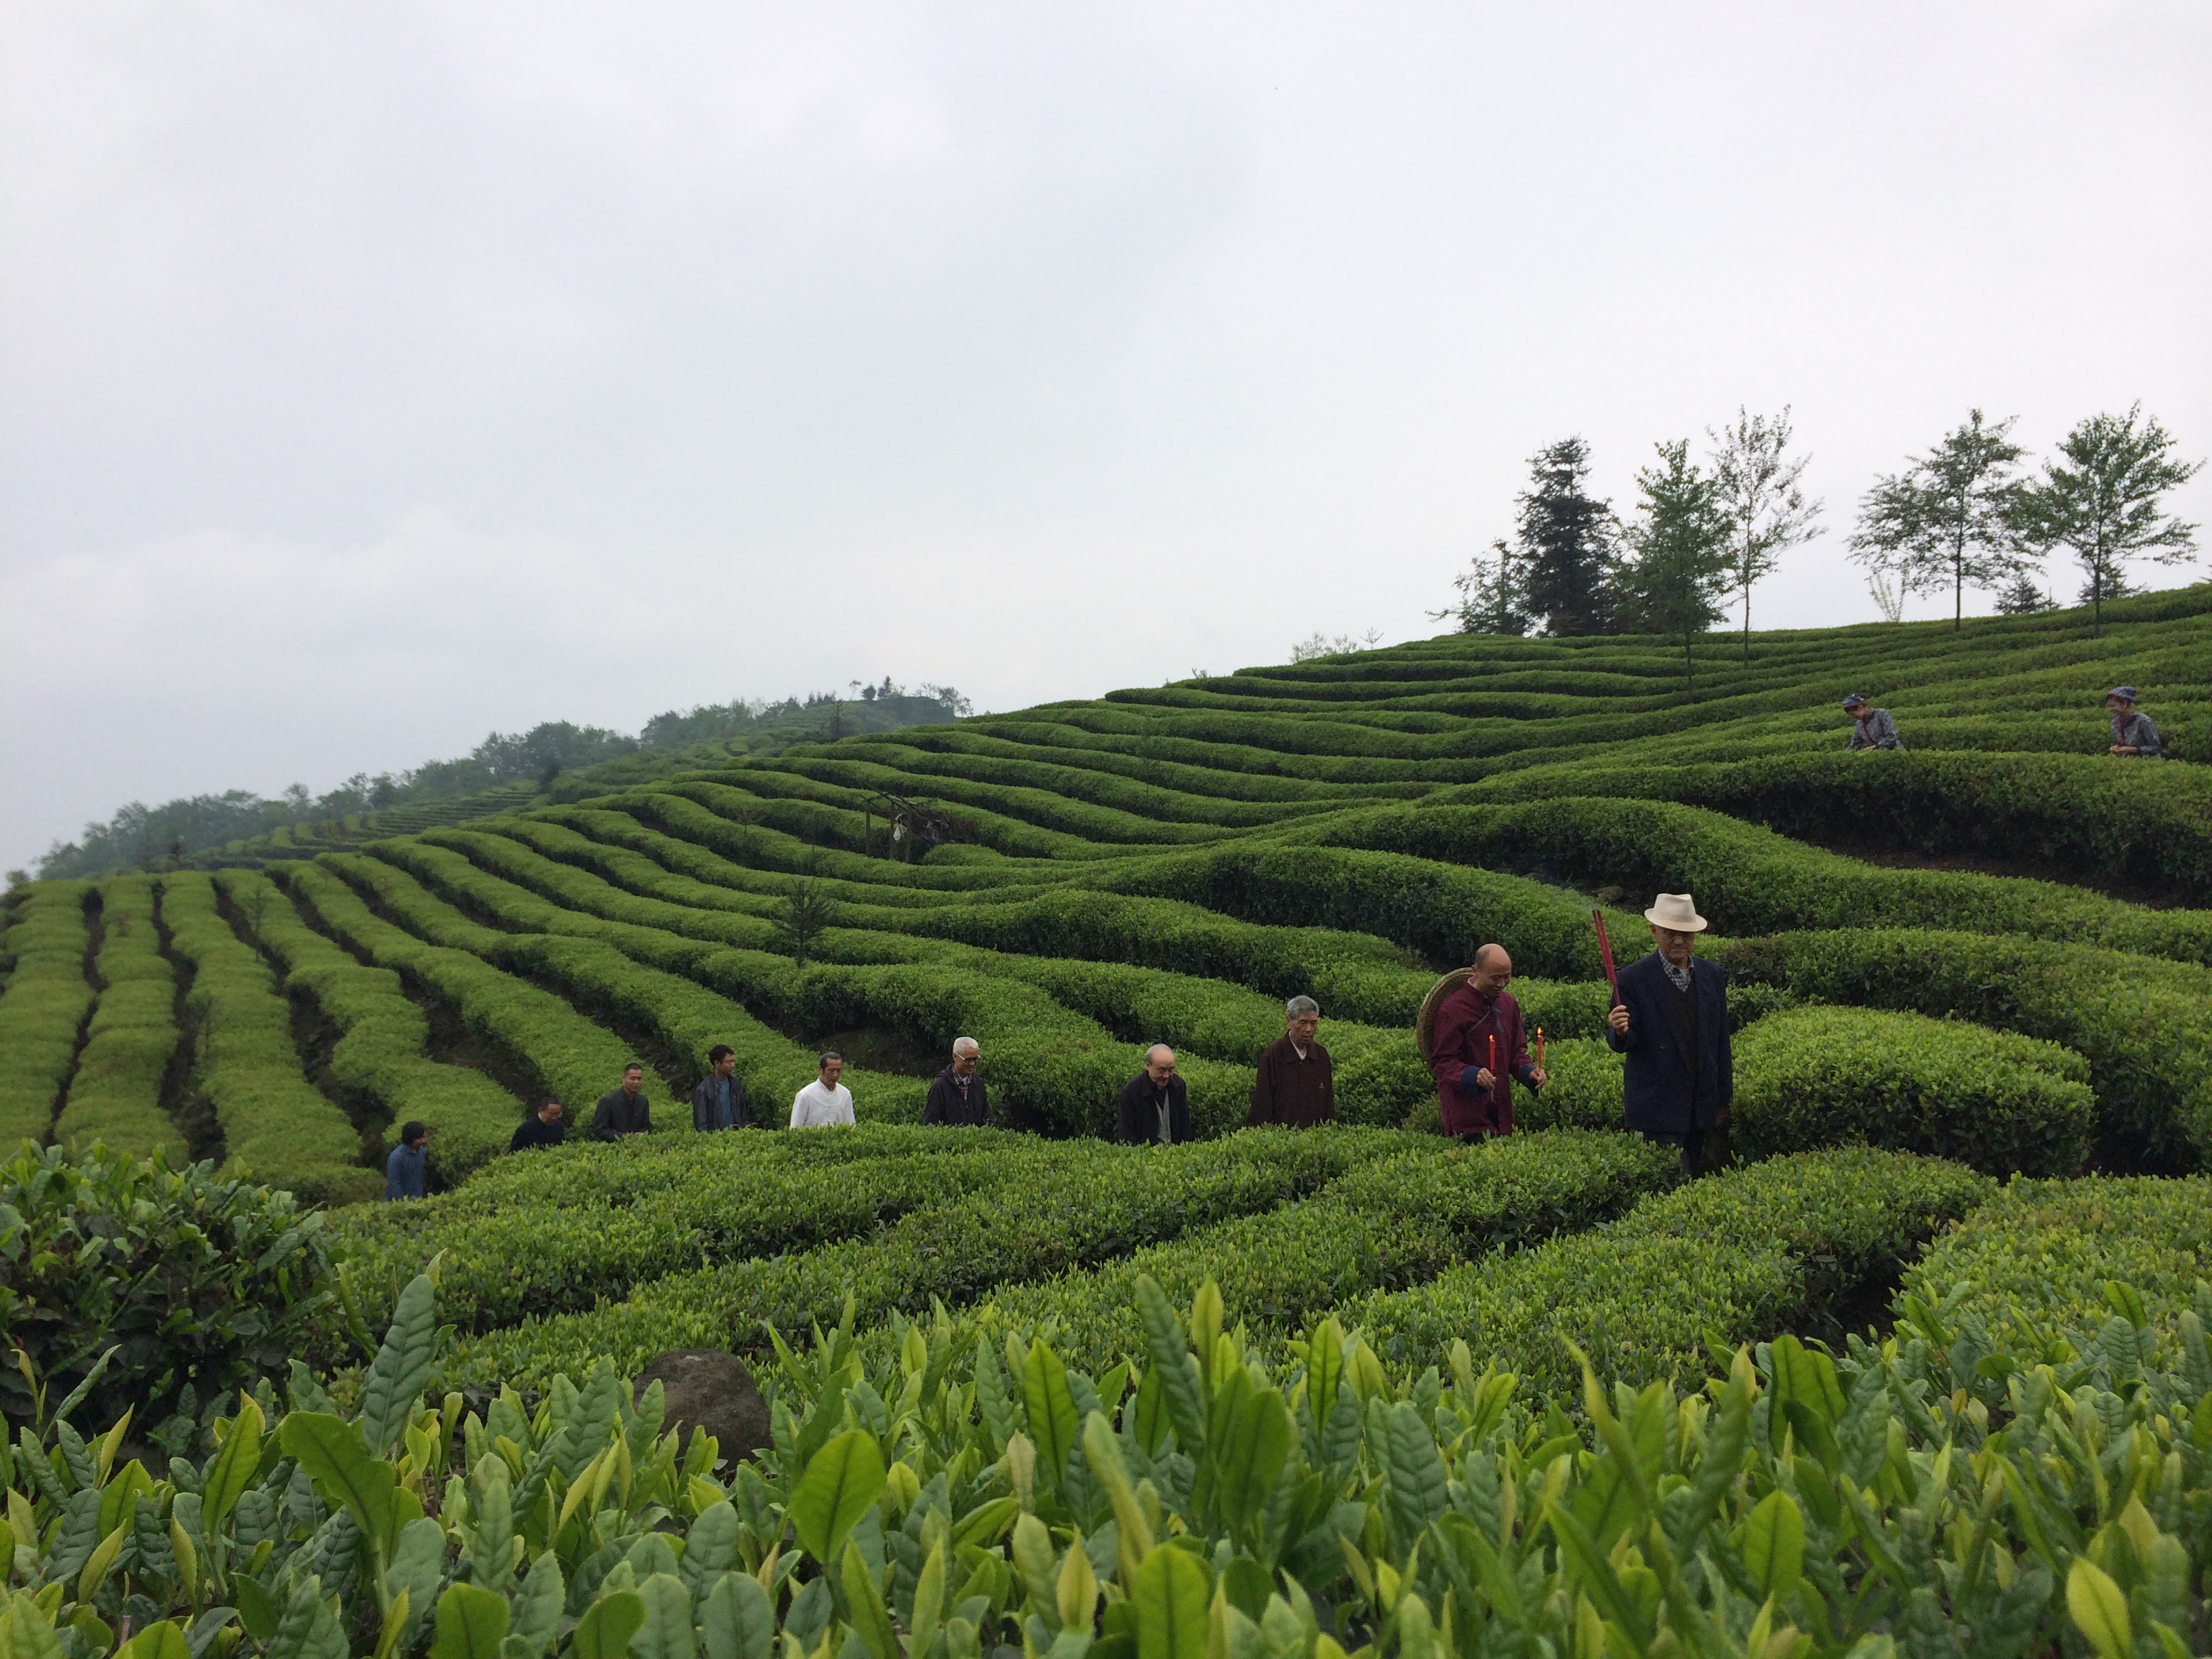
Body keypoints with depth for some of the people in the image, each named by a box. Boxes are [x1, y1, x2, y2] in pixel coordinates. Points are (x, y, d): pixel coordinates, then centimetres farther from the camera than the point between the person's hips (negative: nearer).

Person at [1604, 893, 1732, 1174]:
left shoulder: (1713, 977, 9)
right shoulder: (1634, 979, -7)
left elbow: (1721, 1041, 14)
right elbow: (1623, 1044, -8)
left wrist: (1723, 1099, 15)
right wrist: (1619, 1031, -32)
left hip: (1702, 1107, 5)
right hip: (1659, 1107, -5)